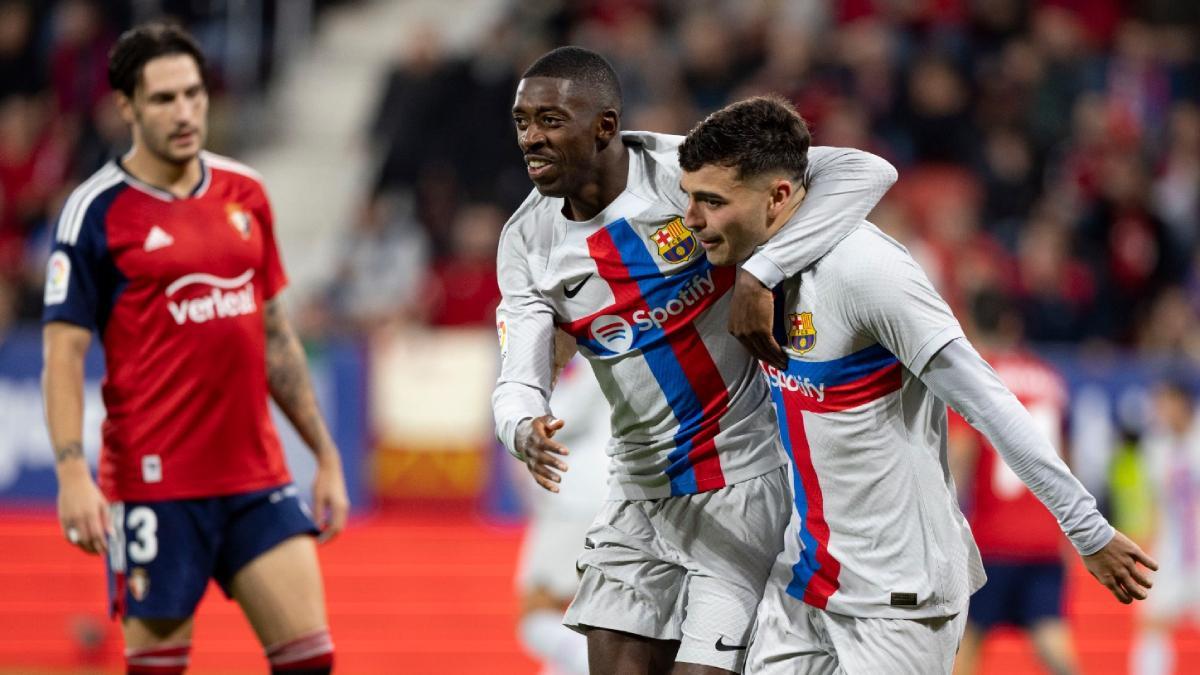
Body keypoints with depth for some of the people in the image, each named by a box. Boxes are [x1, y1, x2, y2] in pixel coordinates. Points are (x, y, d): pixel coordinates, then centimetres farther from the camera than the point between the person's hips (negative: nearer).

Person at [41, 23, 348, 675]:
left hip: (258, 479, 5)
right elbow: (64, 352, -8)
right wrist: (72, 473, -19)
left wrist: (326, 455, 16)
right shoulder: (97, 212, -5)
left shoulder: (245, 193, 10)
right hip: (154, 484, -5)